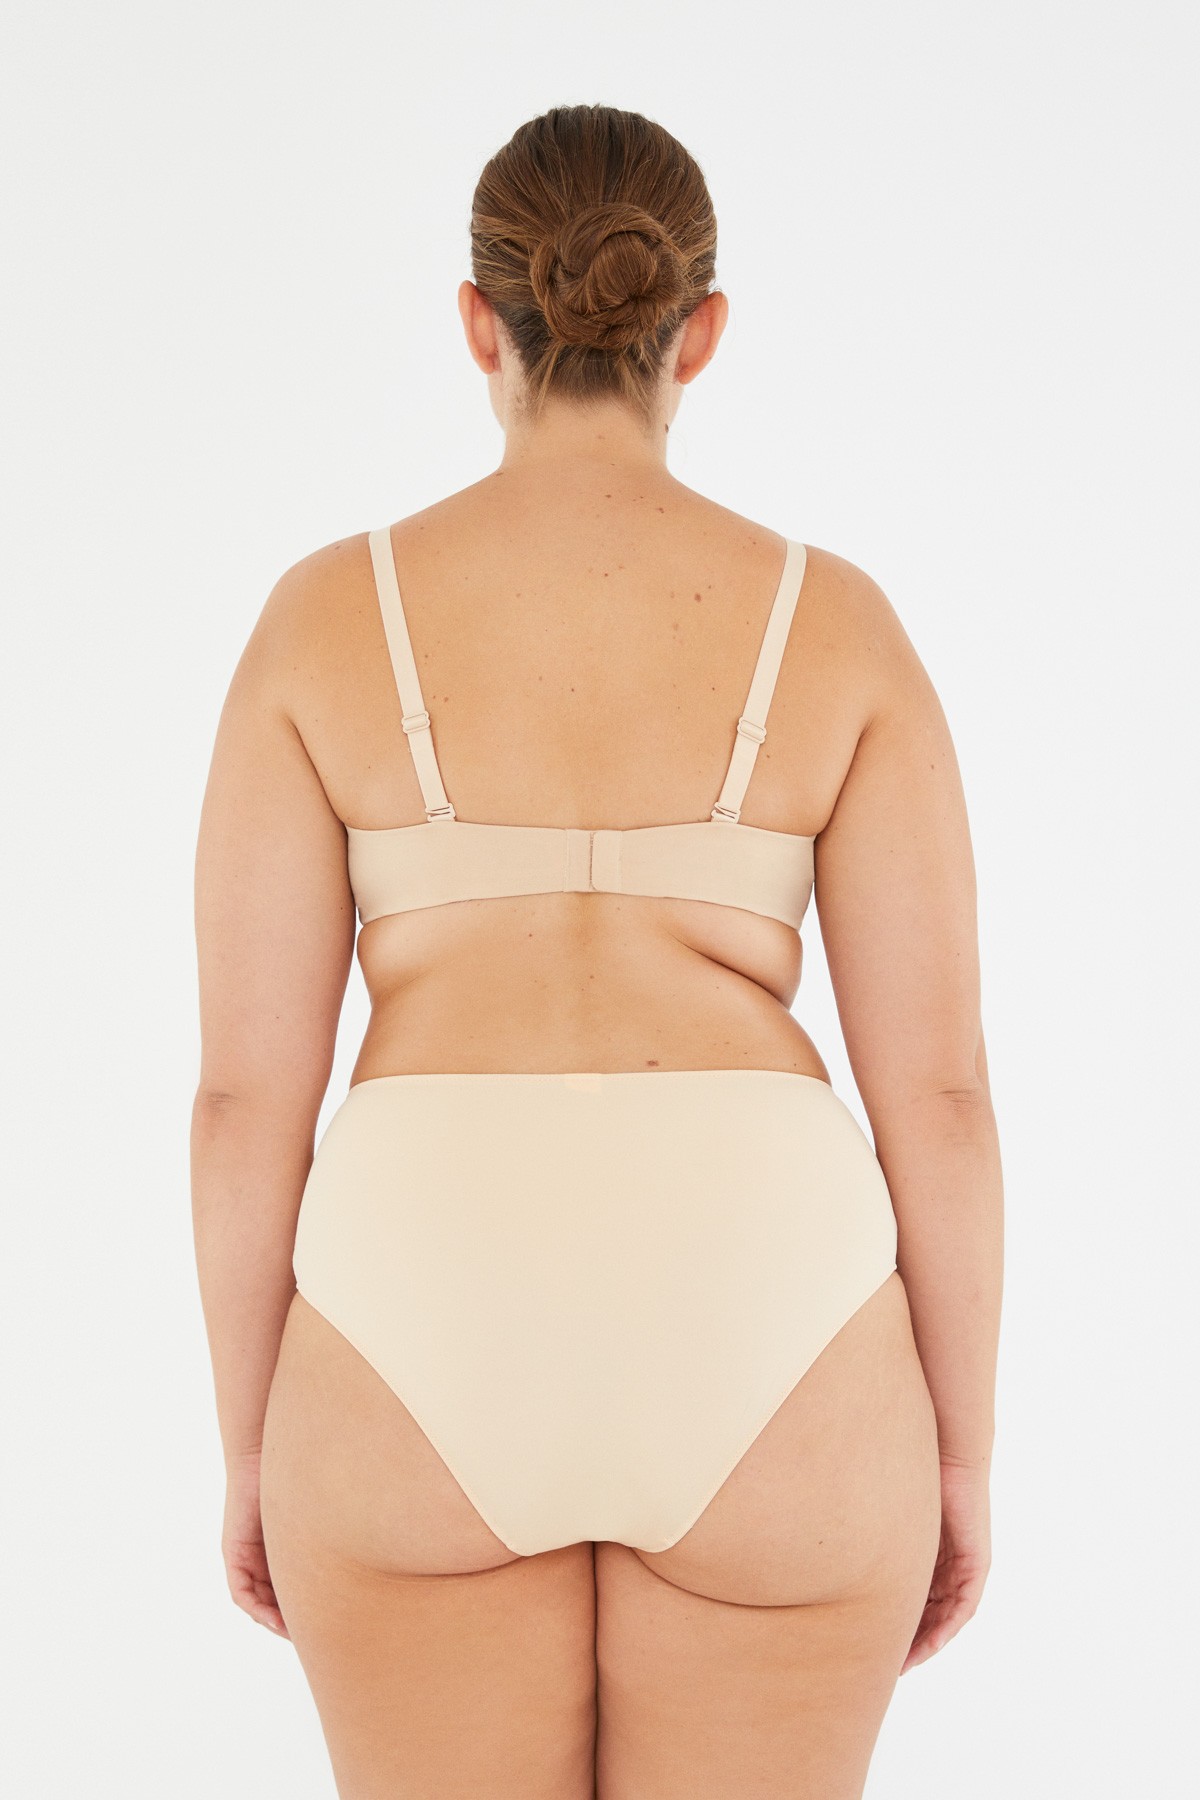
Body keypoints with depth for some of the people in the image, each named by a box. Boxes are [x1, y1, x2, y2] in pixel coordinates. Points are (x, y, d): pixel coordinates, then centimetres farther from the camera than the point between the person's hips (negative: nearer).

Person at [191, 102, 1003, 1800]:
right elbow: (939, 1085, -2)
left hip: (431, 1367, 0)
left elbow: (246, 1086, -1)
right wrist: (961, 1454, 10)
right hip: (752, 1356, 0)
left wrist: (254, 1449, 11)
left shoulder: (325, 614, 0)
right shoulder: (839, 623, 0)